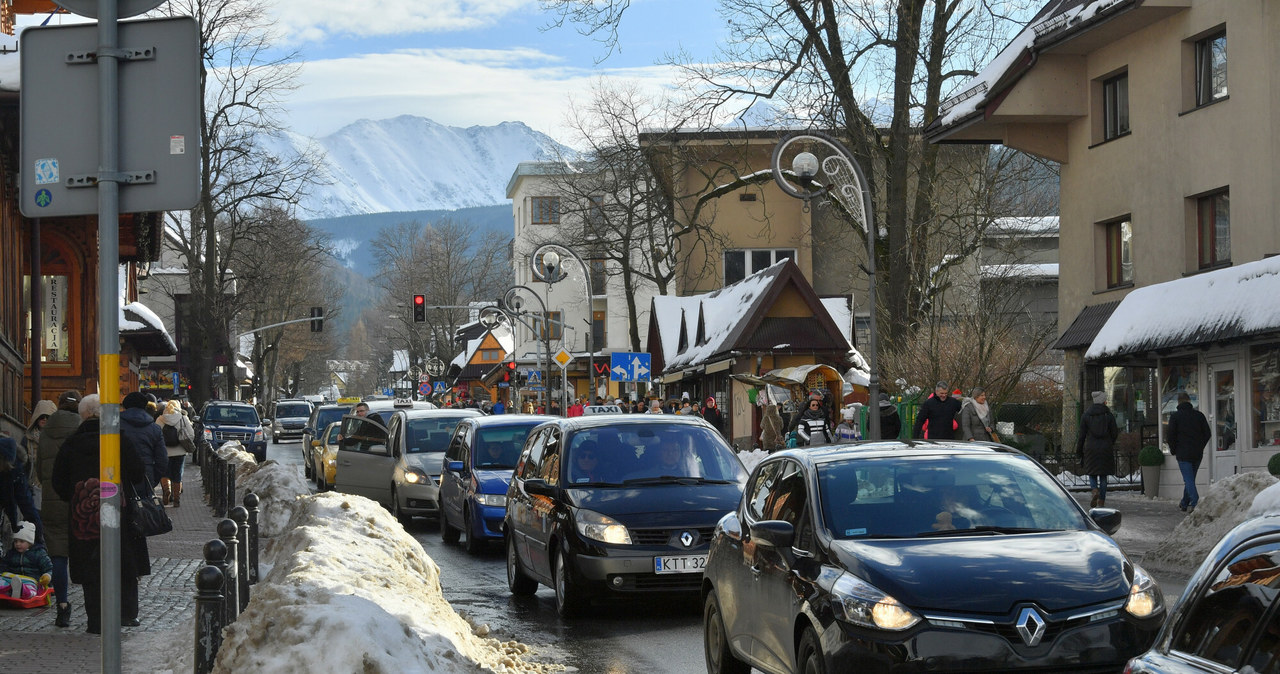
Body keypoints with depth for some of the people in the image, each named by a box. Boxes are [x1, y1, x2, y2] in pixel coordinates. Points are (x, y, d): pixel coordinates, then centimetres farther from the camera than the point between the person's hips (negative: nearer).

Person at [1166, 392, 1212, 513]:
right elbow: (1208, 434, 7)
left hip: (1183, 454, -4)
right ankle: (1185, 504, 26)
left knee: (1188, 480, -8)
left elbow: (1170, 436, -6)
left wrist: (1174, 451, 7)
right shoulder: (1199, 415, 5)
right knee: (1190, 479, 17)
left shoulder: (1175, 416, -4)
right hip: (1197, 455, 4)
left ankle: (1195, 501, -27)